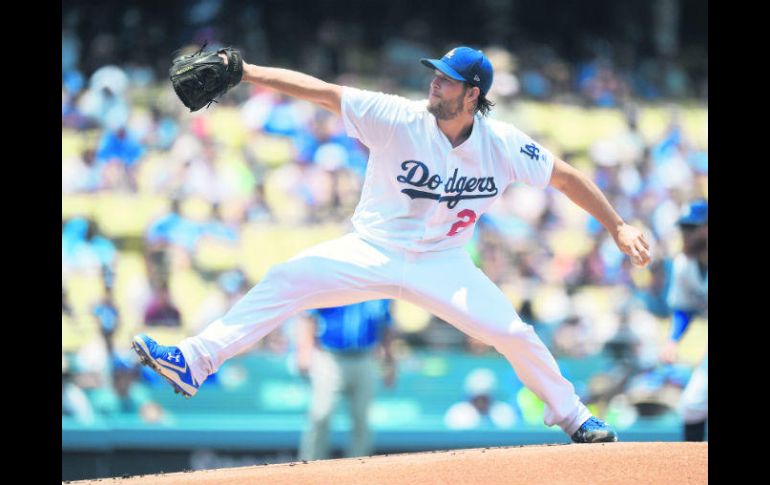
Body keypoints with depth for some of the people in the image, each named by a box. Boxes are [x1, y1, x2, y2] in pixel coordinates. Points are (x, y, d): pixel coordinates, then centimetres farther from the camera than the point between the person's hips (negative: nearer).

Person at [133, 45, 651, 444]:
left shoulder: (504, 146, -14)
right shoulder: (398, 119, -19)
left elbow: (565, 176, -2)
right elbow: (321, 91, -23)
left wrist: (618, 227, -4)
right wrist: (243, 71, -29)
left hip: (441, 264, 1)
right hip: (373, 252, -1)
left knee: (515, 334, -8)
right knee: (287, 281, -22)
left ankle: (572, 415, 18)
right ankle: (194, 361, -24)